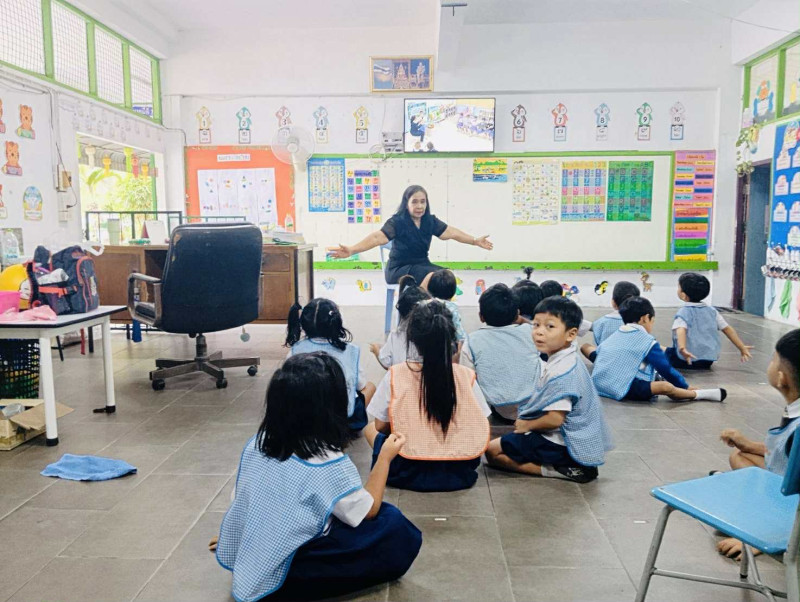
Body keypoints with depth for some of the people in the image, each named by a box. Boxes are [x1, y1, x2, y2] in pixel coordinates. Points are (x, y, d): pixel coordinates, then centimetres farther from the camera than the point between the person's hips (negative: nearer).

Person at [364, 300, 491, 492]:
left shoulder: (396, 375, -11)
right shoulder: (466, 376, -7)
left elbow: (381, 426, -1)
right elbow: (479, 428, 2)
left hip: (408, 472, -3)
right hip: (459, 472, 3)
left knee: (370, 428, 24)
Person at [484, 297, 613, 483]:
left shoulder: (561, 372, -26)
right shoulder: (563, 362, 5)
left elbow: (554, 419, -28)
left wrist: (526, 424, -10)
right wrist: (526, 421, 9)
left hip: (563, 445, -10)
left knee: (493, 450, -5)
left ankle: (558, 470, -10)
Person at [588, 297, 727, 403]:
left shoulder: (613, 336, 20)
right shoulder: (648, 341, 0)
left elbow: (595, 354, 30)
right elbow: (667, 370, 1)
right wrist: (686, 387, 15)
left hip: (597, 383, 8)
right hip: (621, 389, -8)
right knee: (666, 387, -24)